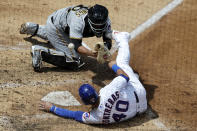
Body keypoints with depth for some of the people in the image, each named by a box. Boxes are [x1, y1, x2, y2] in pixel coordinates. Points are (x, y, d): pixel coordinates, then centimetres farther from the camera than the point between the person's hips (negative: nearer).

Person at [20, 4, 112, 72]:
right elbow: (76, 45, -41)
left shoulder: (105, 21, -23)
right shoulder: (79, 21, -41)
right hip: (55, 27, -8)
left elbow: (108, 41, -21)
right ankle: (41, 52, -18)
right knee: (74, 60, -18)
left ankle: (33, 28, 48)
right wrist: (92, 53, -58)